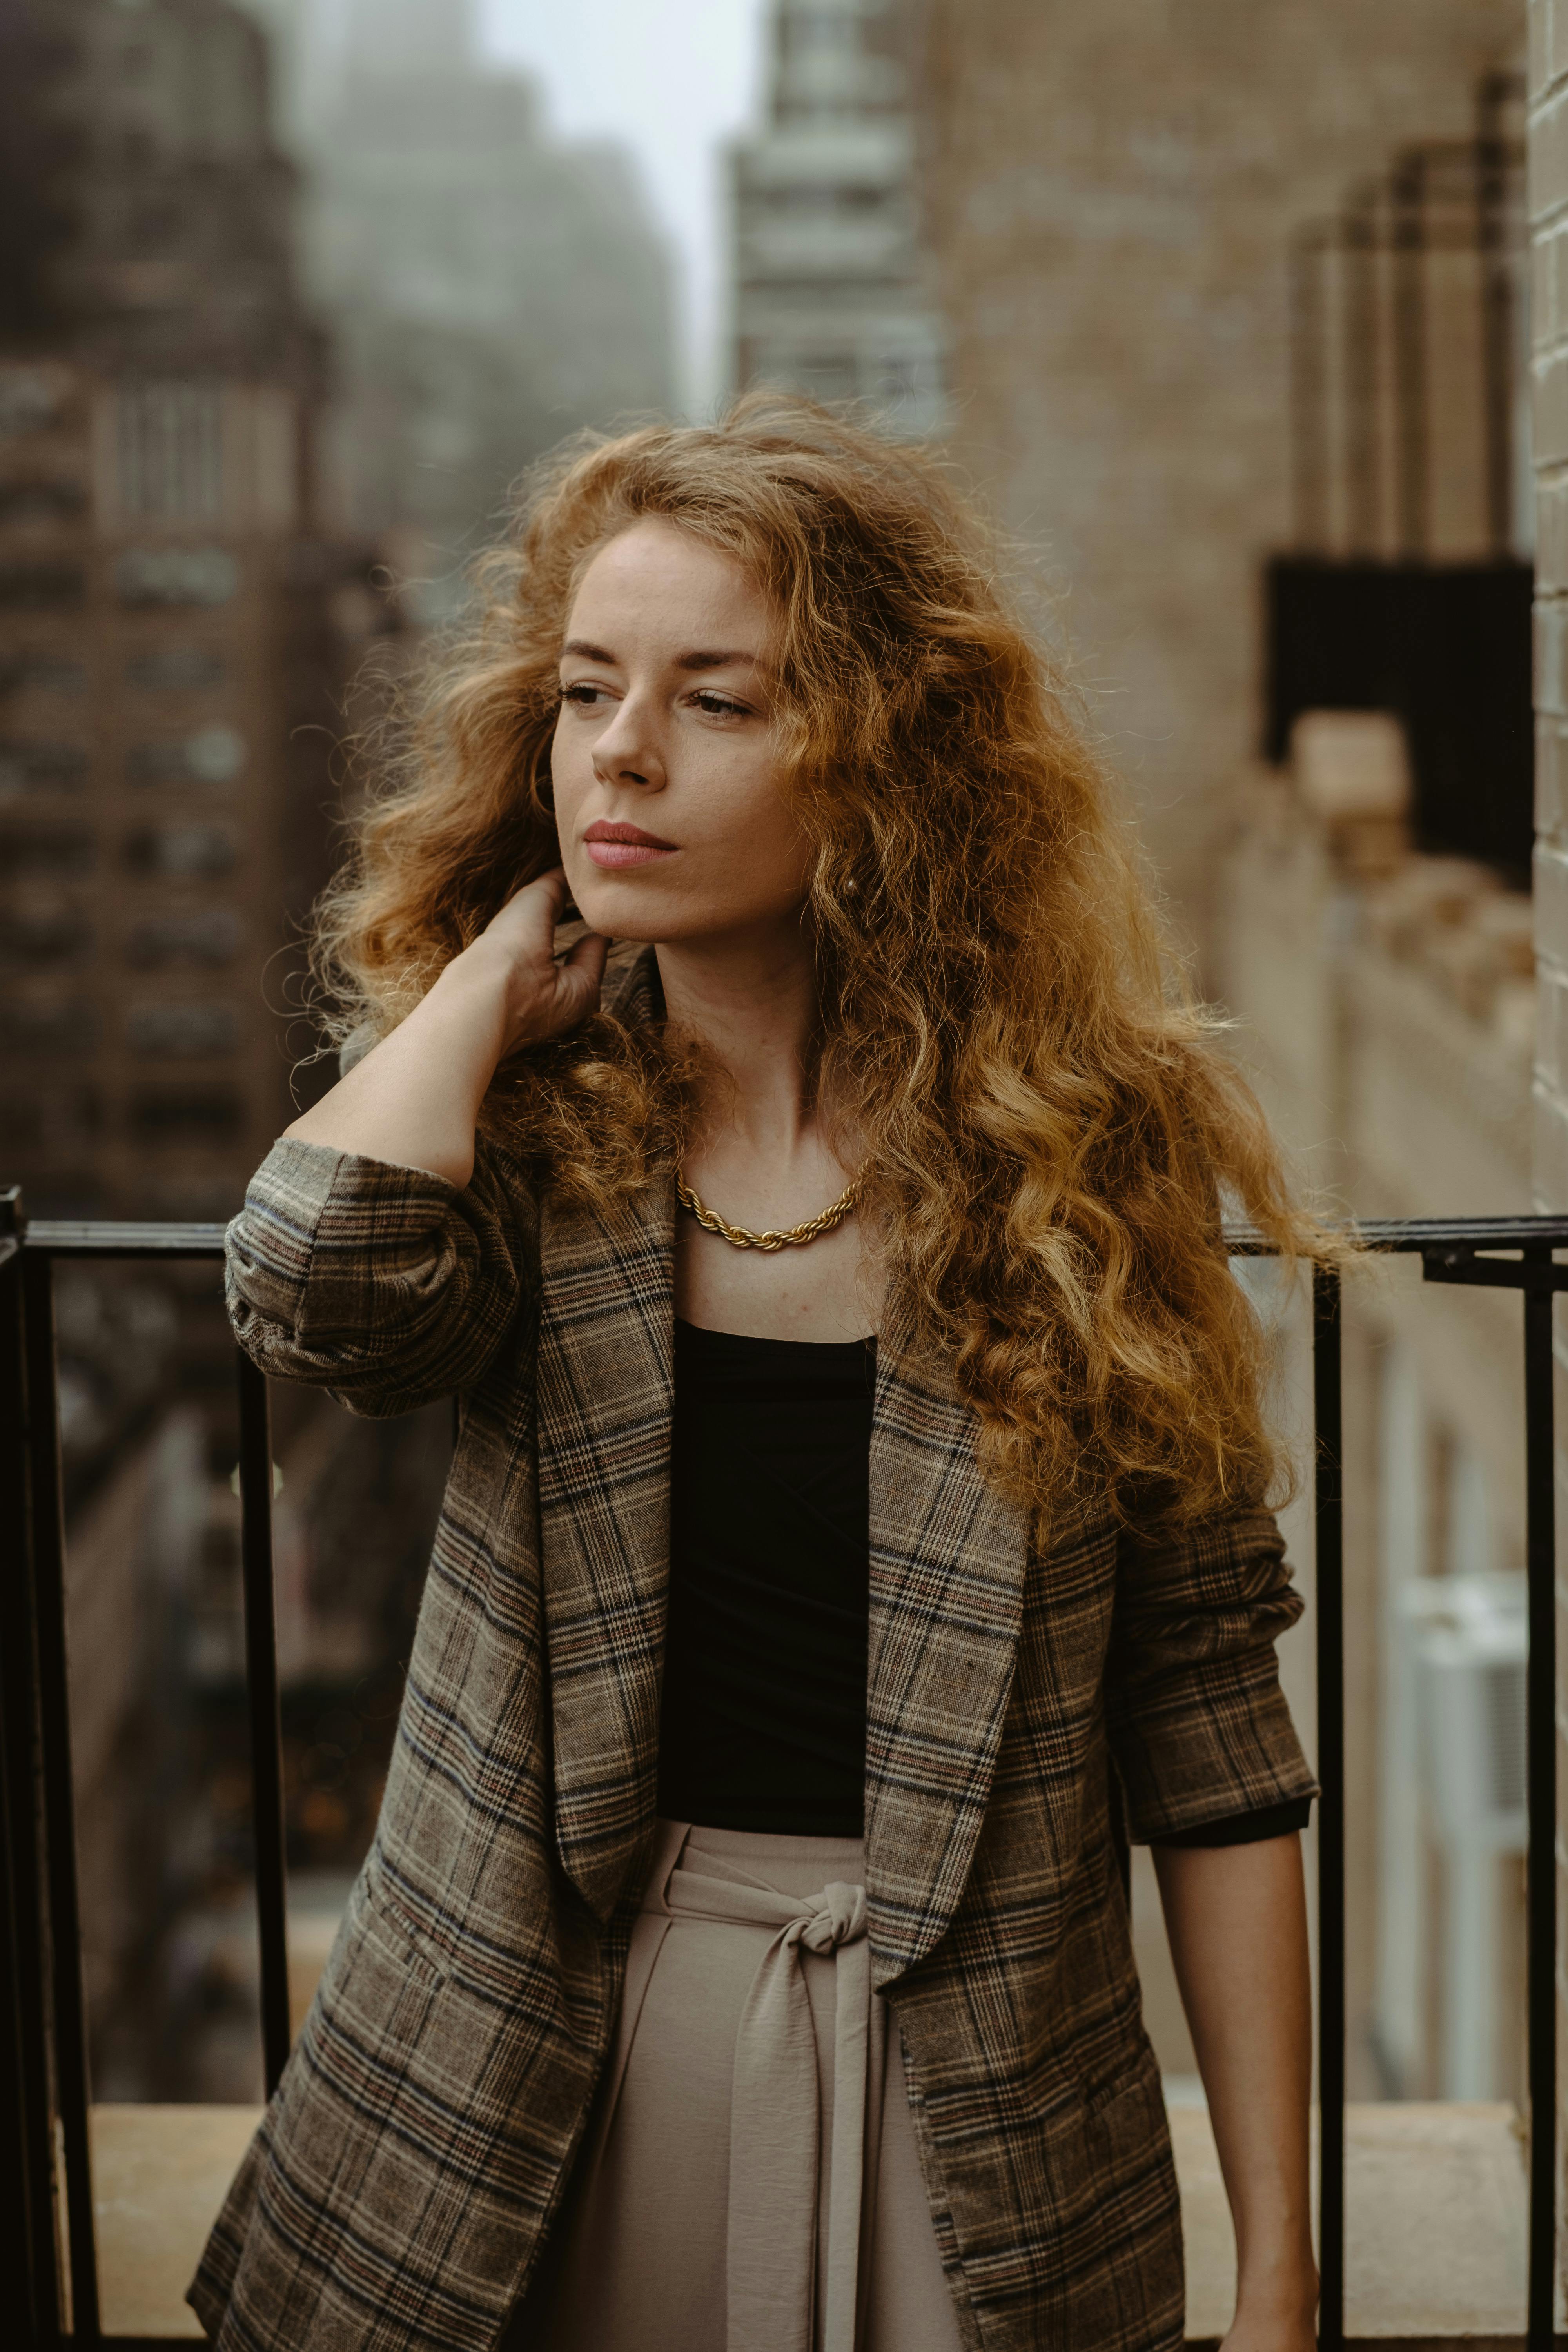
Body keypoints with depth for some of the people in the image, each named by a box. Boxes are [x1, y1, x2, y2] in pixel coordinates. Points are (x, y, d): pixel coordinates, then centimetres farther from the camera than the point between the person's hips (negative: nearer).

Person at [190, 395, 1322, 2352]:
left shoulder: (1071, 1156, -7)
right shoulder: (526, 1127, -3)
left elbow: (1212, 1747, -5)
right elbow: (321, 1290, -29)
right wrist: (500, 964, -11)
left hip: (968, 2105, -1)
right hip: (534, 2077, 1)